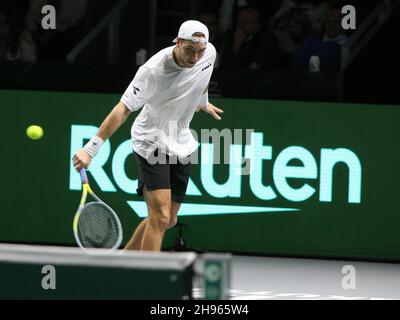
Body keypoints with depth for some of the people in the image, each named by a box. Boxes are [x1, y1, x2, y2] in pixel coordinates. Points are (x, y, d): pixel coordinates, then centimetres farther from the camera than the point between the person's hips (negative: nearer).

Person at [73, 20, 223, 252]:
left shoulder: (209, 53, -9)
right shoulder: (153, 70, -28)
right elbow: (123, 109, -29)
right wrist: (92, 148, -34)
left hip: (181, 144, 7)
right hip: (152, 143, -7)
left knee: (168, 221, 10)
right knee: (160, 217, -19)